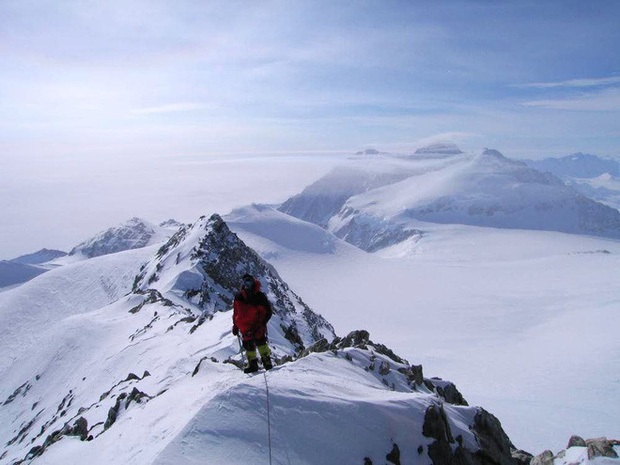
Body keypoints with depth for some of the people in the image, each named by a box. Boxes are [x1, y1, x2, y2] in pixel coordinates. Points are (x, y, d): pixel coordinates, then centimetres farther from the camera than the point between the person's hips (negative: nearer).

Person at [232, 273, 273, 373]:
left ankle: (266, 361, -8)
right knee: (248, 345, 7)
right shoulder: (239, 297, 1)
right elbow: (236, 312, 14)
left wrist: (261, 324, -18)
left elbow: (268, 312, -8)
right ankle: (253, 364, 19)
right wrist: (235, 325, 12)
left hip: (257, 326, -4)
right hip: (245, 328, 4)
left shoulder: (260, 297, -11)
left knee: (260, 341, -16)